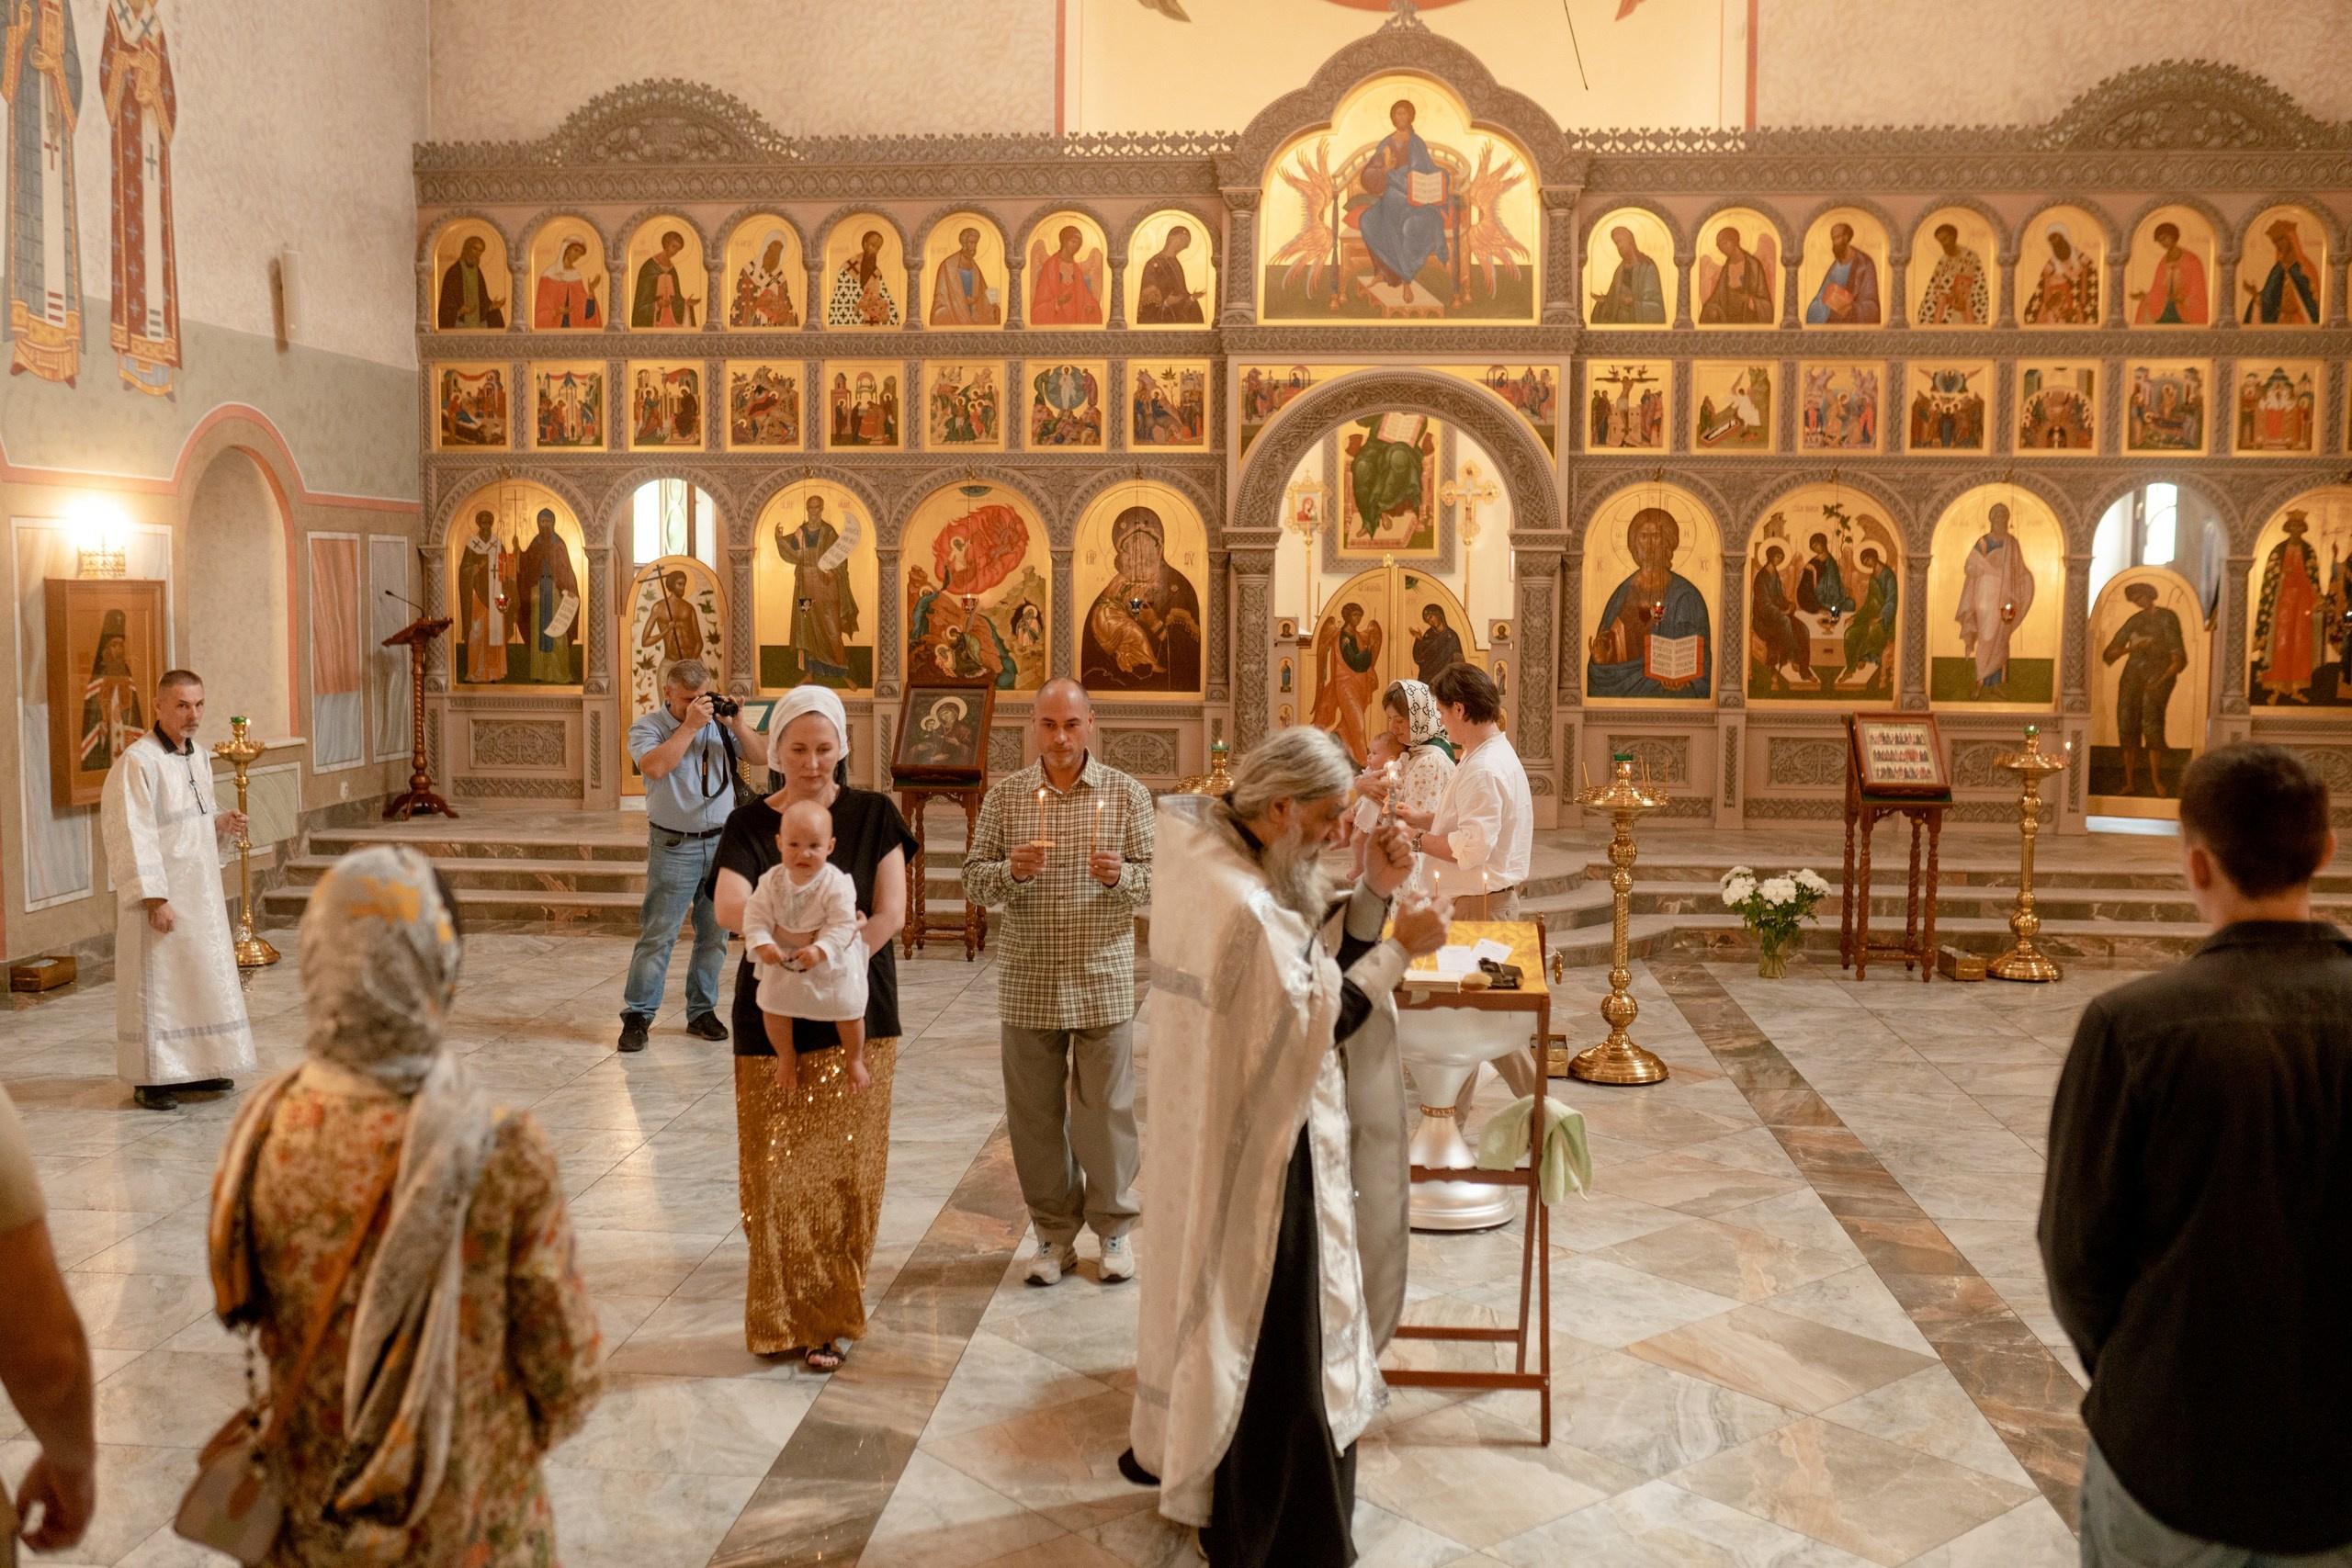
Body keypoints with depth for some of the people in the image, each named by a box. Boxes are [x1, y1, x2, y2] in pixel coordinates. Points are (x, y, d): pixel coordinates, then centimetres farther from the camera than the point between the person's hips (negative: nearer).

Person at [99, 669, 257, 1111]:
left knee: (204, 976, 14)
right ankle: (150, 1079, 8)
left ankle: (193, 1068, 25)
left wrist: (224, 823, 0)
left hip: (201, 892, 8)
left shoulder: (197, 758, 10)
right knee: (156, 983, -1)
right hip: (160, 895, -8)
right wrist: (155, 898, -23)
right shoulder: (138, 762, -16)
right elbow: (133, 835, -20)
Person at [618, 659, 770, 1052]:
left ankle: (702, 1012, 20)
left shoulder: (720, 722, 7)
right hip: (674, 846, -4)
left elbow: (762, 758, 3)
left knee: (715, 933, 9)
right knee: (658, 934, -5)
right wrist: (690, 725, -22)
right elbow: (655, 767, -23)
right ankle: (637, 1015, 3)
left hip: (723, 842, 4)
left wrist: (738, 724, -11)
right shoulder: (647, 728, -3)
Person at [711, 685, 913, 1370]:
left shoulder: (874, 816, 2)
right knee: (776, 1172, 2)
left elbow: (890, 912, -7)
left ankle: (834, 1319, 15)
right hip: (772, 1024, 1)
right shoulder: (749, 825, 1)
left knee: (843, 1171, 1)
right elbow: (730, 907, -17)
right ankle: (782, 1316, 18)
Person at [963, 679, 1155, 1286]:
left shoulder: (1127, 794, 1)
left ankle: (1114, 1227, 22)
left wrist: (1120, 875, -19)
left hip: (1104, 980, -1)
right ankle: (1054, 1233, 21)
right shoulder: (1005, 795, 4)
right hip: (1028, 983, 1)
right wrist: (1012, 870, -17)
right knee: (1035, 1113, 7)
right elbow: (973, 878, 3)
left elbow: (1157, 879, 1)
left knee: (1107, 1109, 4)